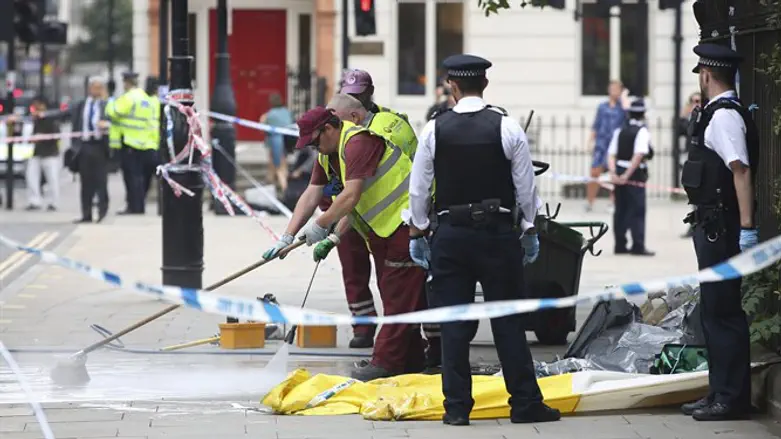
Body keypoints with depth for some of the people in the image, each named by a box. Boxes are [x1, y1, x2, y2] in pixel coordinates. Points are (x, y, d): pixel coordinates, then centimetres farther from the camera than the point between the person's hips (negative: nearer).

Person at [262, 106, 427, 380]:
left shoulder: (358, 142, -22)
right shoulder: (328, 154, 10)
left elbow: (351, 196, -28)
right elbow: (311, 195, 9)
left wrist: (321, 226, -21)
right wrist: (287, 237, 1)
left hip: (405, 223, -11)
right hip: (380, 228, 11)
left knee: (399, 295, -9)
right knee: (391, 294, 12)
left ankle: (386, 362, -10)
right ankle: (409, 360, 18)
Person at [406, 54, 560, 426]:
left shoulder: (435, 129, -3)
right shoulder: (507, 128, -5)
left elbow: (418, 188, 3)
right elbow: (526, 186, 0)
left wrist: (417, 232, 14)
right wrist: (530, 231, 12)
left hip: (450, 235, 1)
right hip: (499, 234, -1)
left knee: (453, 325, 5)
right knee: (508, 322, 4)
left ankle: (457, 406, 5)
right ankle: (525, 403, 6)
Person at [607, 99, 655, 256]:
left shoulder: (620, 131, 10)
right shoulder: (642, 131, -8)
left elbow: (611, 154, 2)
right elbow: (639, 155, -20)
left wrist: (614, 173, -8)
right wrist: (627, 176, -20)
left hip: (619, 173, 6)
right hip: (635, 174, -6)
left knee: (620, 210, 12)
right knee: (637, 211, -3)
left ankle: (620, 245, 15)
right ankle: (638, 246, -5)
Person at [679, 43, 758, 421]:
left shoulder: (725, 116, -16)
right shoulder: (717, 113, 15)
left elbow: (741, 170, -23)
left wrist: (747, 227, -28)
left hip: (720, 227, -11)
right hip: (711, 224, 11)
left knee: (722, 311, -5)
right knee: (714, 310, 16)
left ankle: (731, 398, 0)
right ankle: (721, 393, 24)